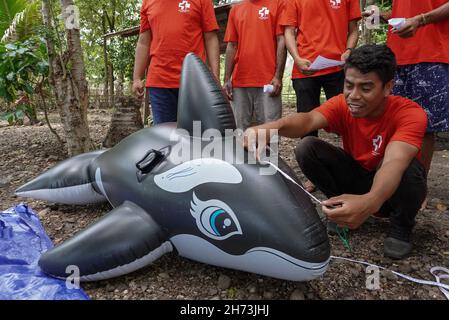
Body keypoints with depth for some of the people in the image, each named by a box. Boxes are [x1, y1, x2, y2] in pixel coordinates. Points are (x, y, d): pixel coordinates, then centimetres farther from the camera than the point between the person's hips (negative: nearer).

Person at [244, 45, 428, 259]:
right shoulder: (342, 104, -17)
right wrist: (269, 128, -60)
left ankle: (401, 227, -6)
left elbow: (395, 162, -43)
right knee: (307, 148, -20)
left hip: (394, 189, -2)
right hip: (356, 178, 2)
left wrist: (371, 201, -65)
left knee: (409, 167, -37)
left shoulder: (410, 114, -25)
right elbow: (309, 119, -38)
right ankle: (344, 209, -1)